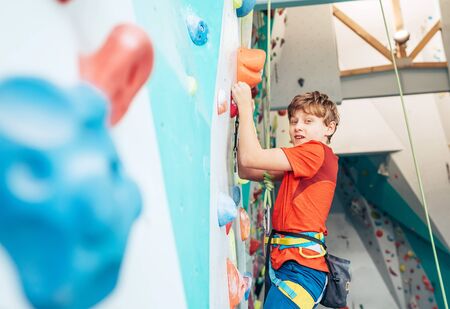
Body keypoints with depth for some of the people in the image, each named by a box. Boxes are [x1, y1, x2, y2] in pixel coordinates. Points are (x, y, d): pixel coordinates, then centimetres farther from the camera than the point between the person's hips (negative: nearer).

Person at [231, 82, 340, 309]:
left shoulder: (316, 152, -10)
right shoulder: (300, 162, 18)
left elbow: (250, 158, -16)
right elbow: (245, 171, 12)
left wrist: (245, 107, -6)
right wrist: (244, 117, 7)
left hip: (301, 266, -9)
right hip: (284, 263, 10)